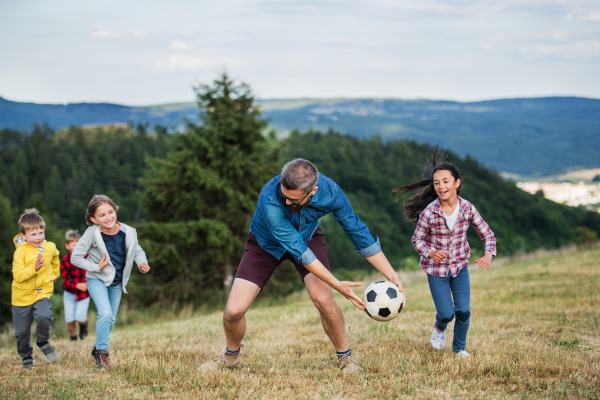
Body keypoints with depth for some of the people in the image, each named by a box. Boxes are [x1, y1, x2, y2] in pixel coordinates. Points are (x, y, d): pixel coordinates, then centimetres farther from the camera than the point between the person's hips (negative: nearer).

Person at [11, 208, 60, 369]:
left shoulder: (50, 247, -2)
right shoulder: (20, 252, -15)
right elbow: (18, 275, -23)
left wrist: (55, 274, 31)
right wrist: (34, 268, -35)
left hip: (42, 291, 1)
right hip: (22, 295, -1)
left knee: (44, 316, -29)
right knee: (22, 332, 8)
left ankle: (43, 341, 0)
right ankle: (26, 357, 32)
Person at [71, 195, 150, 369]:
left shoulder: (128, 232, -15)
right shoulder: (92, 233, -24)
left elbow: (137, 250, 5)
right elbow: (75, 257, -17)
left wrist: (142, 262, -15)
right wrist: (97, 267, -23)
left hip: (117, 282, 5)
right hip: (97, 279, -4)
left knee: (111, 319, 16)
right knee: (105, 313, -23)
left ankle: (97, 348, 37)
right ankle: (102, 352, -7)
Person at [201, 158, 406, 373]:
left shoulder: (330, 192, -31)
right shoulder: (269, 200, -42)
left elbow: (359, 233, -18)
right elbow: (298, 250, -37)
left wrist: (392, 276, -20)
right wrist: (337, 285, -39)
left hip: (308, 236, 2)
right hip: (265, 243, -1)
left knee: (323, 298, -23)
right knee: (234, 310, -12)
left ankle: (345, 357, 3)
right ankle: (231, 355, 22)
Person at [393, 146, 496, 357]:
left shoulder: (468, 209, -13)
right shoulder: (429, 213, -19)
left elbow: (487, 234, -3)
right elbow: (417, 239, -6)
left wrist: (488, 255, -21)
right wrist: (431, 253, -25)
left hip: (460, 267, 2)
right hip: (436, 269, -2)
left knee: (464, 311, -4)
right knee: (447, 313, -4)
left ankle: (459, 348, 22)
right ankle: (440, 328, 35)